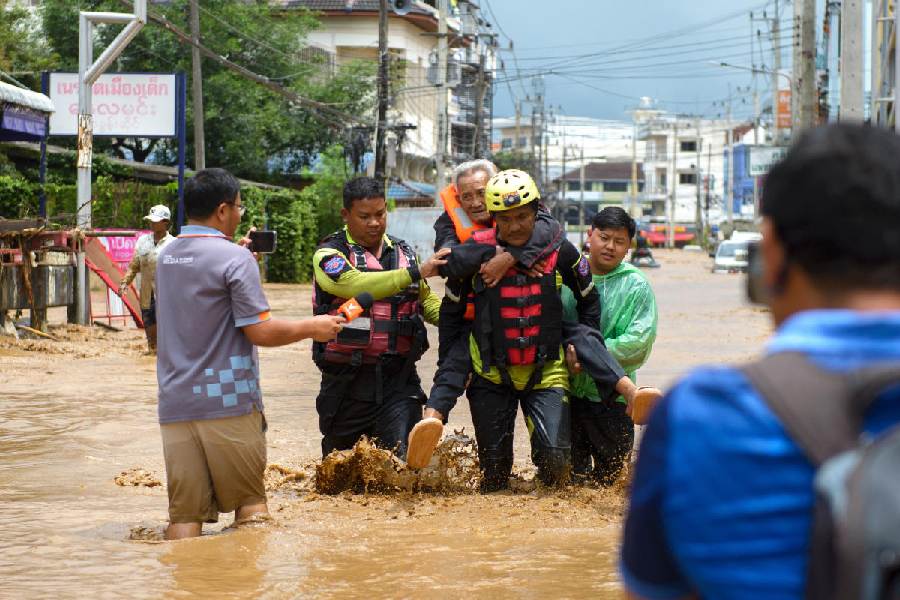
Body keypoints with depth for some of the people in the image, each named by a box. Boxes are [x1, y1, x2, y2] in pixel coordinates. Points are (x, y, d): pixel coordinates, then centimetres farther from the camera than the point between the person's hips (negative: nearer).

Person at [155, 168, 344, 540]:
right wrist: (312, 328, 2)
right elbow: (261, 332, -13)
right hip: (228, 403, -5)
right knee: (250, 500, 7)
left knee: (184, 513, 2)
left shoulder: (167, 257, 12)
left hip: (175, 403, 5)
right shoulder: (234, 258, -10)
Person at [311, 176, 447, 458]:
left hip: (399, 379, 2)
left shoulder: (403, 253, 12)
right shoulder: (330, 254, -3)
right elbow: (356, 286, -23)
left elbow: (426, 301, 23)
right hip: (348, 380, -2)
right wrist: (415, 272, -28)